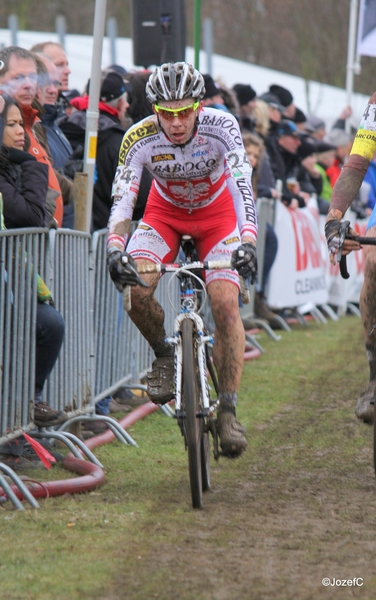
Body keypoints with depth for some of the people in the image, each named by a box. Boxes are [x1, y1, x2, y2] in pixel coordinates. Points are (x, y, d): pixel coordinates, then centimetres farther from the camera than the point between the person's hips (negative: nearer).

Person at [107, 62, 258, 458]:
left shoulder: (221, 126, -29)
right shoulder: (139, 138, -27)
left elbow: (243, 185, -39)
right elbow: (122, 199, -30)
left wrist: (247, 241, -54)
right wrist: (115, 250, -48)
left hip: (216, 212, -1)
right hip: (165, 212, 1)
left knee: (225, 304, -18)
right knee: (135, 285, -27)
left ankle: (228, 410, -9)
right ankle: (163, 354, 1)